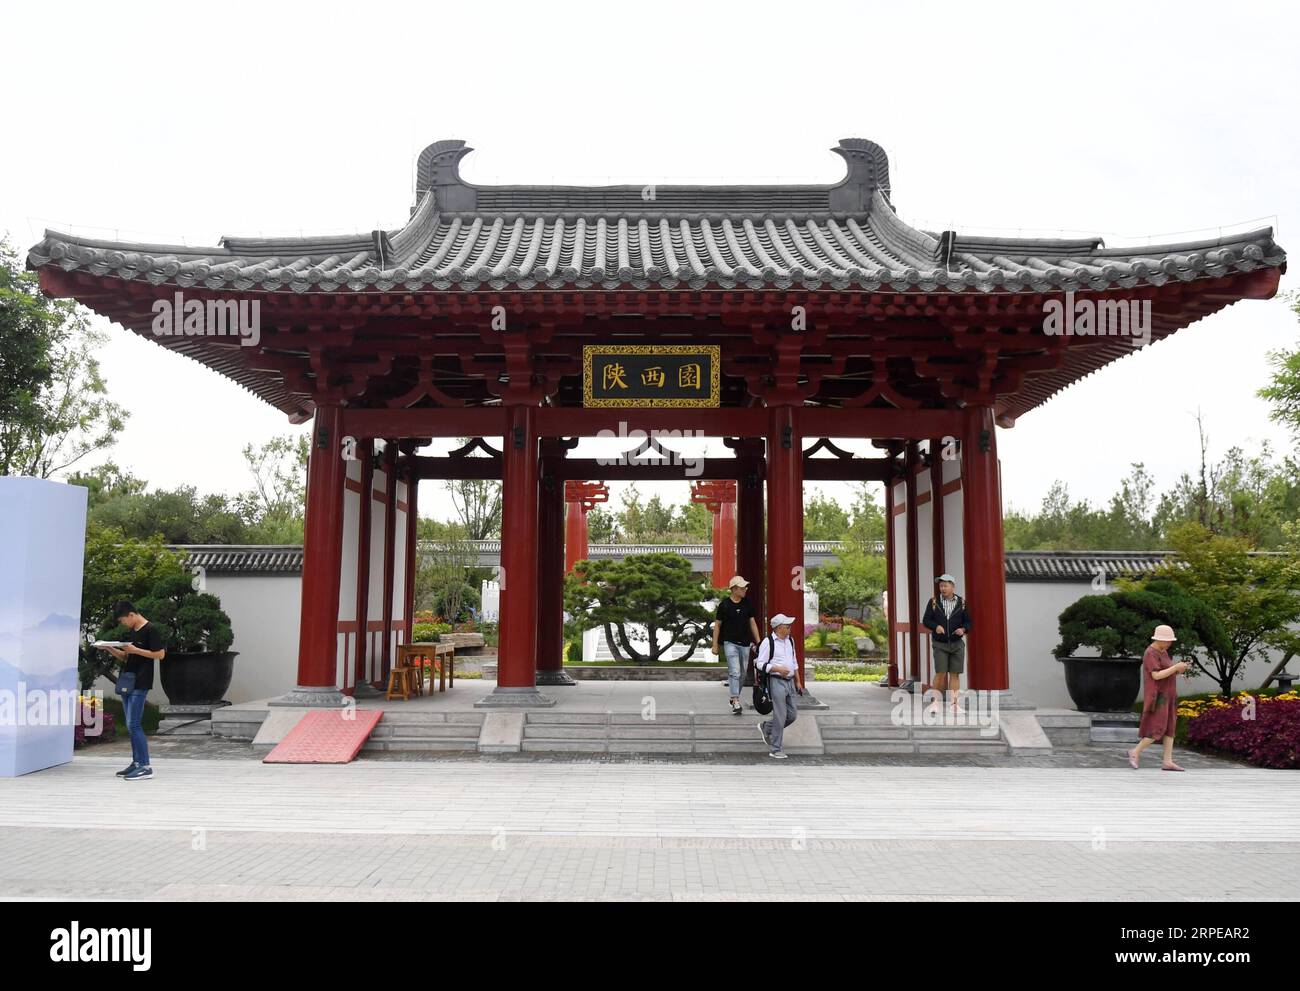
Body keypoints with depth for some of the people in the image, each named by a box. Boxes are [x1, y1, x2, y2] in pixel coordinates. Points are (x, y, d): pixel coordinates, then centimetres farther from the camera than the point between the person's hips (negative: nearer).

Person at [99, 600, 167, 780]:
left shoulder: (151, 630, -9)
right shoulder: (130, 632, 17)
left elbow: (160, 654, -14)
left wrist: (135, 650, -17)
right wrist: (110, 649, 7)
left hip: (140, 684, -9)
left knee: (134, 725, -12)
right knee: (131, 725, 10)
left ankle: (145, 766, -11)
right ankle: (136, 762, 16)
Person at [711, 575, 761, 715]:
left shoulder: (747, 604, 6)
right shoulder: (724, 605, -6)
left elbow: (752, 623, 13)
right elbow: (717, 625, 0)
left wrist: (758, 642, 9)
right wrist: (715, 645, -2)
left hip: (744, 643, 5)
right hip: (730, 642, -5)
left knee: (742, 673, 11)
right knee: (734, 672, -14)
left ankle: (734, 697, 27)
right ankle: (736, 702, -15)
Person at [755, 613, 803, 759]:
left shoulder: (790, 641, 13)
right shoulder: (768, 642, -10)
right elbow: (760, 664, -11)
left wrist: (798, 681, 20)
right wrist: (777, 669, -22)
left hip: (789, 682, 7)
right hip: (776, 682, -7)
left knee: (792, 715, 8)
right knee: (780, 717, -7)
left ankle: (766, 727, 30)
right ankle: (776, 750, 4)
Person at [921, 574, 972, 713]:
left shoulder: (961, 602, 1)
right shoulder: (934, 602, -1)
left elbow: (968, 621, 4)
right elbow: (926, 620, -1)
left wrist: (963, 629, -17)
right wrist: (935, 626, -20)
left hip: (957, 644, 1)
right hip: (939, 644, -1)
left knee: (955, 674, 1)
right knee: (941, 673, -8)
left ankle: (954, 704, 6)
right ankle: (937, 701, 6)